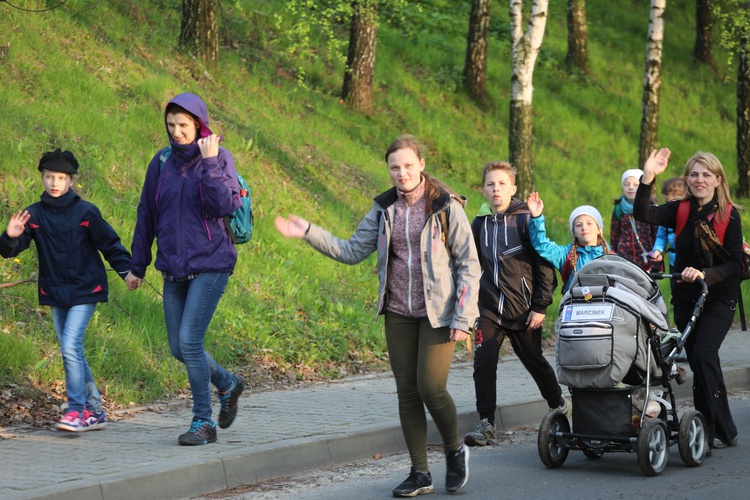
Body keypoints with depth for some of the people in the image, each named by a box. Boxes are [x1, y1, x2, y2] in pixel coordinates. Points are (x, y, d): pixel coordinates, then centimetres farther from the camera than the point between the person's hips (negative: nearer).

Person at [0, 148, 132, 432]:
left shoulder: (86, 212, -7)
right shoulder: (34, 214, 0)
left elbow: (109, 244, -1)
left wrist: (127, 270, -12)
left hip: (84, 291, -5)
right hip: (54, 293, 5)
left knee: (71, 346, -16)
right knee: (71, 353, 8)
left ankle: (77, 410, -9)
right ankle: (94, 411, 17)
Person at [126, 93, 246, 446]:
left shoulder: (219, 158, -5)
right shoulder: (162, 163, 6)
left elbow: (225, 206, -18)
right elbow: (146, 216, 13)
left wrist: (210, 163, -21)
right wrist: (137, 266, 15)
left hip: (210, 264, -5)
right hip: (174, 268, 5)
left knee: (190, 341, -13)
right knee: (178, 347, 7)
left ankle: (203, 422, -2)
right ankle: (227, 384, 34)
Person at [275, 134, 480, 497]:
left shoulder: (446, 207, -7)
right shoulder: (384, 209, 7)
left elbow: (469, 265, -6)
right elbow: (352, 251, 7)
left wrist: (462, 317, -12)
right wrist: (308, 233, -3)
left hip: (437, 313, -5)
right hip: (398, 314, 5)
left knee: (431, 388, -11)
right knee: (407, 391, 5)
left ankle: (455, 453, 16)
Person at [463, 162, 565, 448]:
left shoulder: (526, 220, -7)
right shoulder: (480, 223, 7)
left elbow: (545, 264, -6)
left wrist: (540, 306, -10)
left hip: (523, 310, -3)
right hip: (489, 309, 3)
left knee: (534, 362, 10)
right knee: (483, 363, -12)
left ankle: (560, 407, 33)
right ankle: (486, 423, -5)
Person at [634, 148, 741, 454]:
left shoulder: (729, 215, -8)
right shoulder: (680, 210, 0)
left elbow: (736, 263, -12)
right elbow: (643, 215, -16)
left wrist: (705, 274, -28)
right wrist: (648, 178, -29)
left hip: (718, 299, -4)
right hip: (685, 299, 4)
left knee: (703, 355, -20)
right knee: (701, 363, 9)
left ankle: (713, 430, -13)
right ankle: (723, 431, 21)